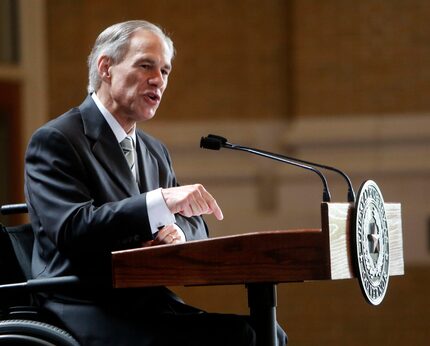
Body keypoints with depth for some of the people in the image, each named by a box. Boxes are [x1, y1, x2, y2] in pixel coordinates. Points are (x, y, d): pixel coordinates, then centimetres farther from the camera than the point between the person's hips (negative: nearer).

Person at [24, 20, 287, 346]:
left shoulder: (155, 151, 20)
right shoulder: (55, 140, -5)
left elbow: (194, 225, 20)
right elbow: (70, 229, -19)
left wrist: (178, 232, -6)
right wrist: (162, 201, -29)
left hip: (151, 303, 8)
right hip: (88, 314, -8)